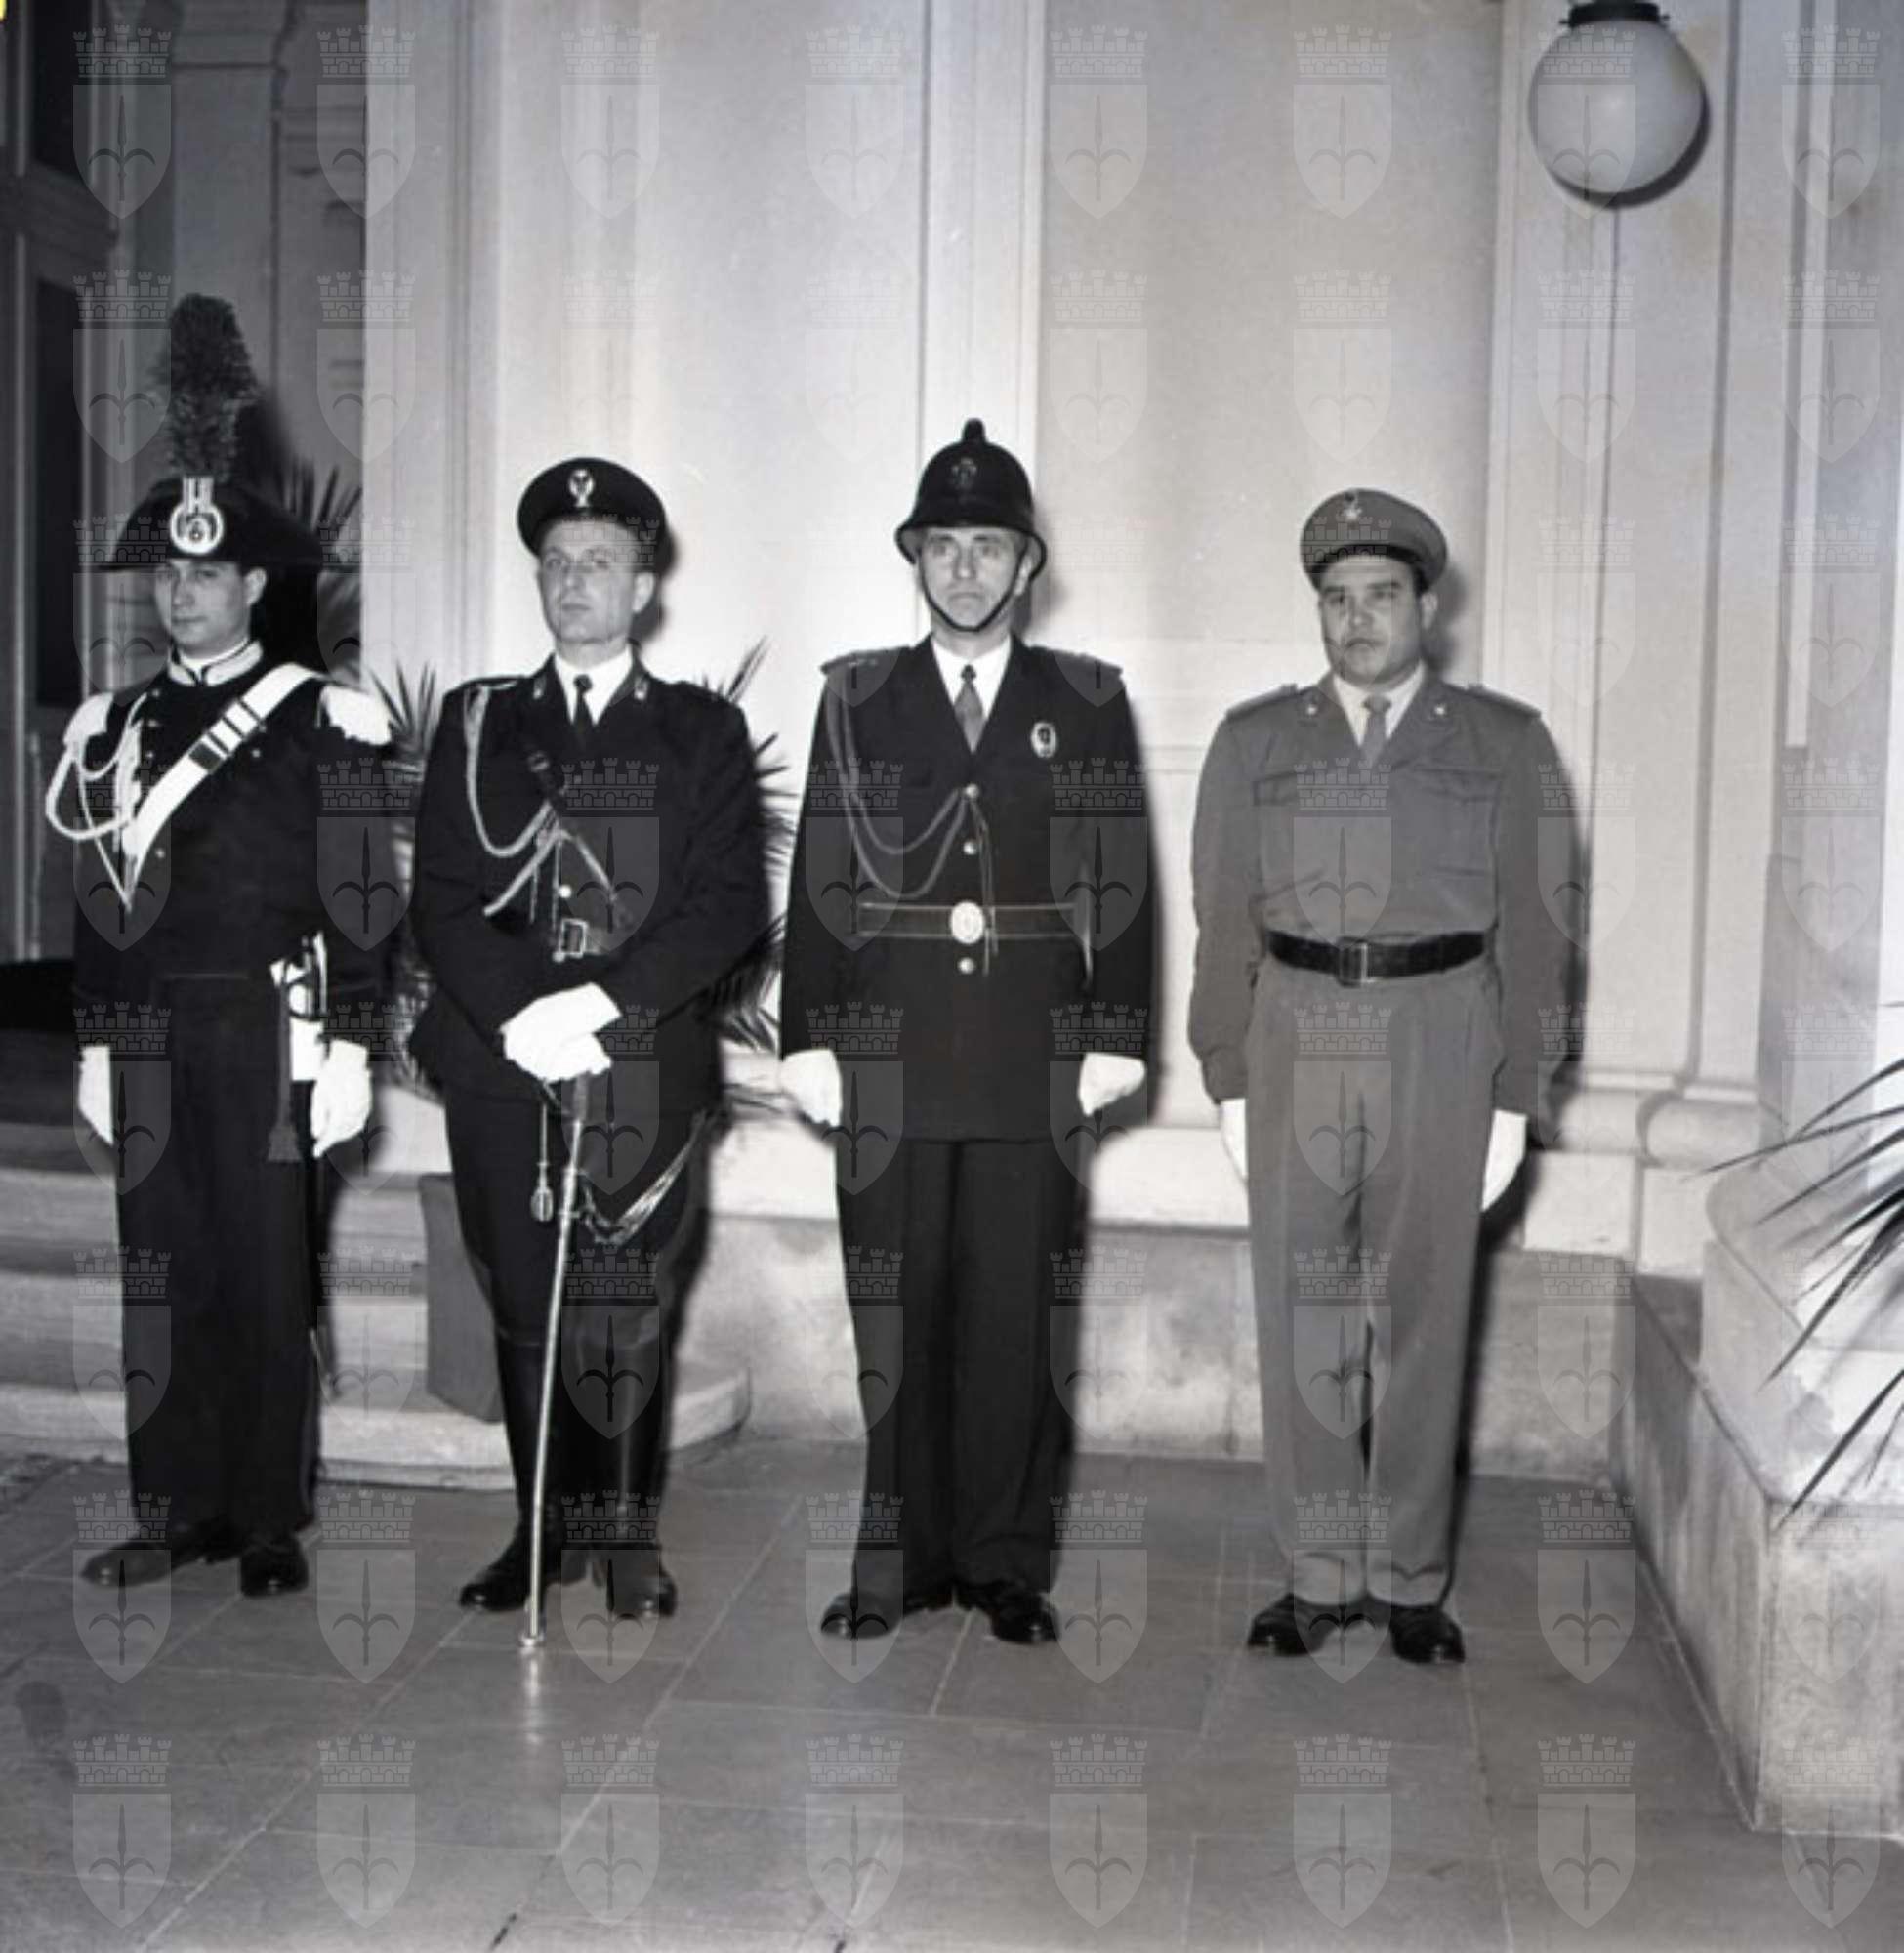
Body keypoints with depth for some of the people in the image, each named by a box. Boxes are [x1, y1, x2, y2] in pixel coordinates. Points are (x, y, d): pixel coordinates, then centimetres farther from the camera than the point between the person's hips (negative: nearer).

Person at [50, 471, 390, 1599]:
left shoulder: (321, 723, 0)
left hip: (269, 1031, -4)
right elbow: (101, 901, 16)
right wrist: (96, 1045, 12)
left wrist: (349, 1047, -9)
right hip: (151, 1037, 5)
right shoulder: (119, 728, 15)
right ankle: (183, 1512, 16)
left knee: (270, 1275, -1)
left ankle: (272, 1524, 8)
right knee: (163, 1274, 6)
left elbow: (359, 902, -4)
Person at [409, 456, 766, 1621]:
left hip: (648, 1071, -2)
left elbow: (732, 904, -2)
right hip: (503, 1065, 2)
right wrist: (520, 1015, -11)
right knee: (524, 1309, 5)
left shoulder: (702, 731, 10)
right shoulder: (479, 723, 15)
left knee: (629, 1315, -4)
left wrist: (601, 1000, -14)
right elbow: (442, 898, 6)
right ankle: (543, 1532, 16)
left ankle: (627, 1538, 8)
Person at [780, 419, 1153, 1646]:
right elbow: (819, 880, 6)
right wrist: (810, 1037, -1)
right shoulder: (859, 699, 10)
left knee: (1014, 1309, 2)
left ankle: (1006, 1561, 13)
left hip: (1031, 1059, 0)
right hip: (890, 1055, 1)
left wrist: (1115, 1037, -1)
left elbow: (1121, 883, 6)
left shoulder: (1087, 703, 9)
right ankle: (904, 1558, 13)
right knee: (897, 1311, 3)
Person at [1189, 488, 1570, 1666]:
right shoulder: (1257, 741, 7)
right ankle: (1319, 1574, 14)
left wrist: (1516, 1098, -1)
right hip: (1296, 1044, 1)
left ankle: (1413, 1579, 15)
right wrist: (1229, 1083, 1)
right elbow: (1226, 922, 6)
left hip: (1441, 1046, -1)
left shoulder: (1505, 745, 4)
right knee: (1303, 1314, 3)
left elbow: (1531, 929, 3)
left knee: (1425, 1313, 4)